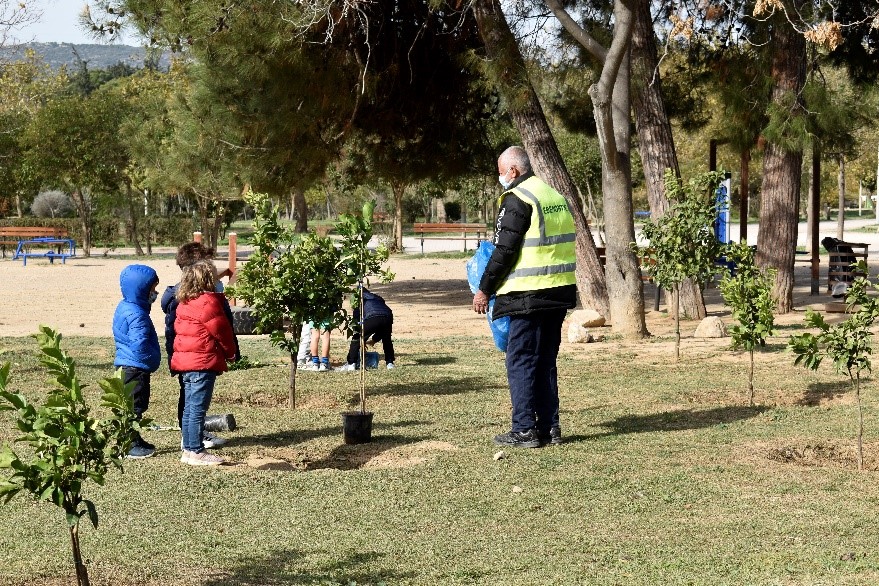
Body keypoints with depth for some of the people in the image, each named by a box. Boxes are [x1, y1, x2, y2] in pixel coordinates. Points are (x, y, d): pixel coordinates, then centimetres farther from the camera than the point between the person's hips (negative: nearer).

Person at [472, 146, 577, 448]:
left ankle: (525, 430, -1)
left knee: (520, 362, -1)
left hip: (530, 295, -8)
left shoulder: (517, 199, -11)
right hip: (560, 292, 8)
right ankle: (549, 427, 16)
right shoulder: (555, 195, 16)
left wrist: (484, 290, -6)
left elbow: (504, 251, -14)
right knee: (546, 361, 14)